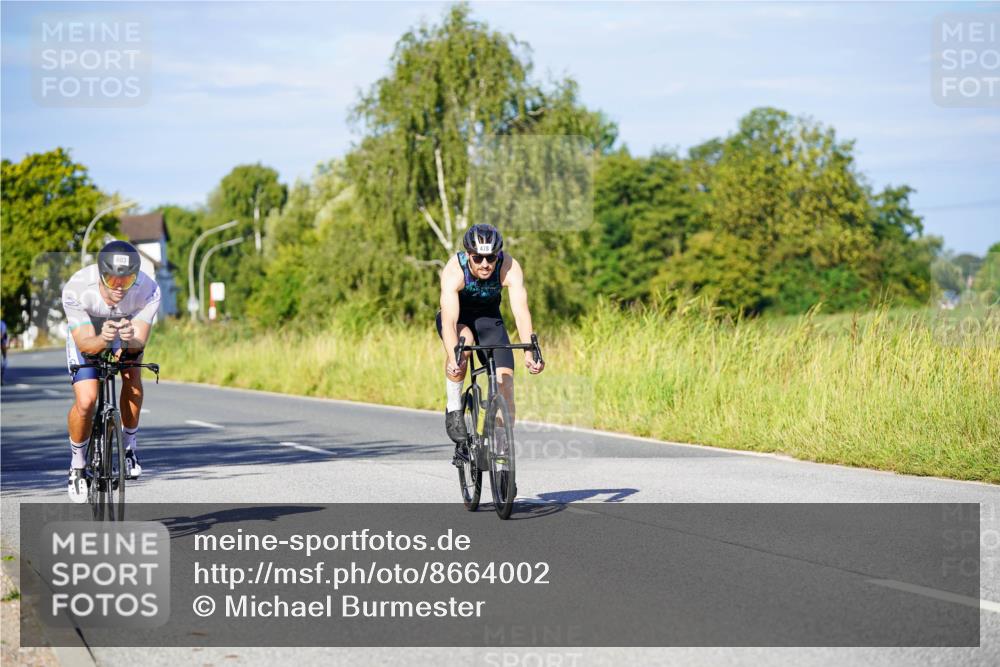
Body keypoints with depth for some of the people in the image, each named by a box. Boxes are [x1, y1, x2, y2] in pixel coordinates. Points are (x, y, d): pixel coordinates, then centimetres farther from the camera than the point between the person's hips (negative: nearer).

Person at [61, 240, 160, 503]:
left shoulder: (148, 290, -34)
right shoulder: (76, 289, -37)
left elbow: (140, 341, -32)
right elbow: (85, 344, -34)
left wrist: (130, 339, -55)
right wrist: (102, 340, -56)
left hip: (127, 336, 2)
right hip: (88, 335, -2)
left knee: (133, 379, -25)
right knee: (86, 402, -19)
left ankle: (129, 447, -2)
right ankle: (78, 465, 5)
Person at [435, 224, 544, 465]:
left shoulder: (509, 268, -31)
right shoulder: (454, 270, -34)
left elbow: (521, 311, -40)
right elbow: (449, 320, -43)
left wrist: (529, 352, -55)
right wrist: (453, 359, -58)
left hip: (489, 317, 2)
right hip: (458, 317, -2)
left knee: (505, 380, -14)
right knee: (463, 341, -36)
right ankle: (454, 409, -17)